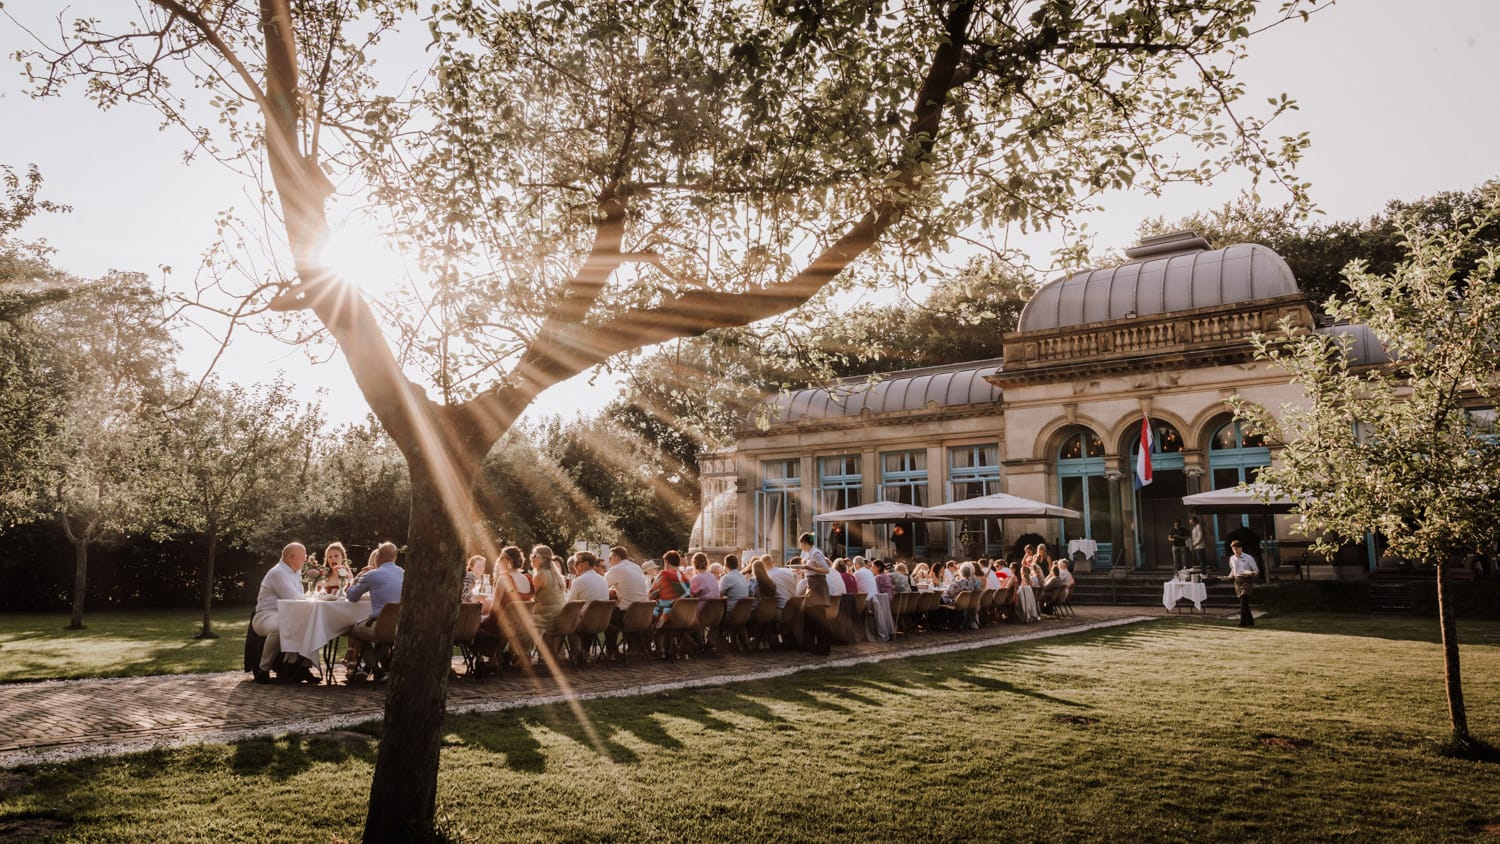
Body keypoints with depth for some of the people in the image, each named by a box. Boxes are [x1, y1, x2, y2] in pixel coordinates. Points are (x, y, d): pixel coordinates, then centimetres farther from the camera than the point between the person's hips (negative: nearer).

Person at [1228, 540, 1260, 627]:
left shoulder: (1248, 558, -4)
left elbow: (1256, 570, 0)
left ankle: (1243, 622, -14)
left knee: (1244, 600, -16)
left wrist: (1251, 573, -20)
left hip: (1247, 580, -5)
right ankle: (1250, 621, 18)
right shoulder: (1232, 559, 11)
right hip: (1237, 580, 5)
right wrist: (1229, 576, 8)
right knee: (1243, 601, 7)